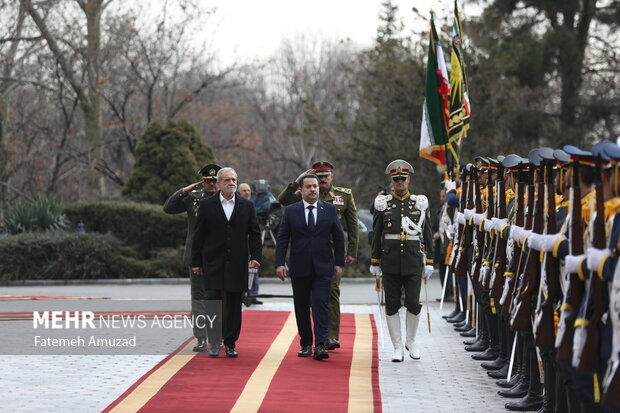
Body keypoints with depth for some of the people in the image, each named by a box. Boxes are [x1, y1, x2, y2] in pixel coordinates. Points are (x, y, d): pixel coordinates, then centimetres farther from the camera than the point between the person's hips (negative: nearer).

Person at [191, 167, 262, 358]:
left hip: (237, 264, 2)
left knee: (234, 305, 4)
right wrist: (196, 262, 1)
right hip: (213, 263, -1)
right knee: (212, 300, -9)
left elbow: (254, 233, 9)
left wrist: (255, 256, -3)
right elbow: (198, 235, 4)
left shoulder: (247, 206, 8)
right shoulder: (206, 205, 3)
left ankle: (230, 343, 13)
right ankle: (215, 342, 2)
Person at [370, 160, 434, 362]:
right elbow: (377, 235, 8)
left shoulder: (420, 203, 5)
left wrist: (429, 262, 2)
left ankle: (411, 342, 19)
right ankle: (397, 347, 9)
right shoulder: (383, 204, 5)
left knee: (414, 304, -2)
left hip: (413, 262, 0)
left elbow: (427, 235, 7)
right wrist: (374, 262, 5)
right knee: (392, 305, 1)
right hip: (390, 262, 0)